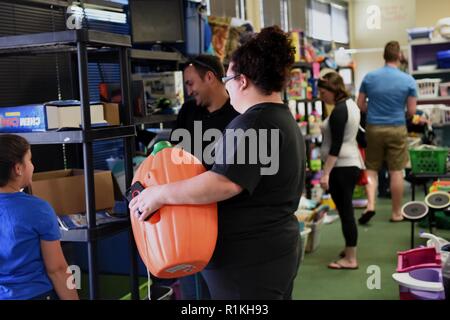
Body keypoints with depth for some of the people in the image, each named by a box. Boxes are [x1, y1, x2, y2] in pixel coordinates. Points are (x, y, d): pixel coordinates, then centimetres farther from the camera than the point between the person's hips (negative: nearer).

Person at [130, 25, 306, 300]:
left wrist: (160, 194, -23)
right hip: (278, 249, 10)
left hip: (249, 260, -10)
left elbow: (226, 183, -30)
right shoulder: (286, 120, 14)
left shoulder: (253, 123, -19)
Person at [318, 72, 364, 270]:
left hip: (341, 167, -10)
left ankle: (350, 259, 2)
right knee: (347, 210, 16)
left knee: (344, 211, -4)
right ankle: (349, 250, 26)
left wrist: (325, 173, -21)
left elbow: (335, 146, -21)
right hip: (352, 164, 10)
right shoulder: (351, 105, 12)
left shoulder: (338, 111, -17)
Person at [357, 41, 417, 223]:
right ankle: (396, 213, 14)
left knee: (371, 169, 14)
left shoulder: (369, 77, -2)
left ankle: (371, 203, -3)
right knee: (396, 172, 6)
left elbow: (360, 105, 3)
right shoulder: (408, 80, -7)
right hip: (397, 129, -1)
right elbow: (411, 112, -4)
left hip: (373, 128, 2)